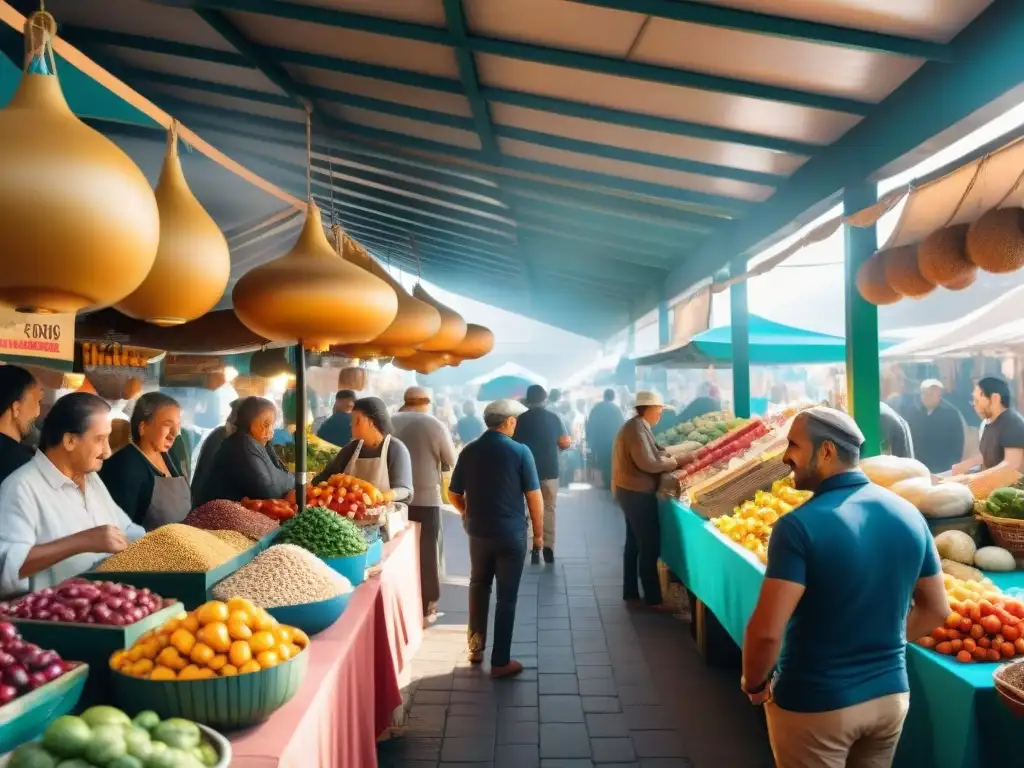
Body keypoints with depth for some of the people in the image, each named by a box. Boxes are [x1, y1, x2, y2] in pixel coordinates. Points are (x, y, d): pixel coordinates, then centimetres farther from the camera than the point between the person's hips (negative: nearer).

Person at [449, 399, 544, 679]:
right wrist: (538, 533, 1)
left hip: (478, 532, 4)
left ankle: (476, 647, 28)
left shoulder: (469, 451, 0)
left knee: (478, 586, 24)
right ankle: (500, 662, 12)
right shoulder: (520, 451, -10)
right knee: (507, 596, 6)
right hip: (511, 534, -3)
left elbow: (454, 494, 7)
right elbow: (534, 497, -10)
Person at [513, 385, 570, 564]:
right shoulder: (554, 417, -4)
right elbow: (566, 443, -4)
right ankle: (548, 546, -1)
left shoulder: (520, 419, -5)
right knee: (549, 509, 9)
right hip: (549, 470, 0)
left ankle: (534, 548, 6)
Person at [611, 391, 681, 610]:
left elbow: (650, 453, 12)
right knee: (649, 546, -3)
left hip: (632, 491, 11)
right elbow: (648, 464, -25)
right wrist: (670, 463, -11)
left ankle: (630, 591, 26)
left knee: (634, 543, 17)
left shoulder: (637, 426, 11)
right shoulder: (637, 428, -21)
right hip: (637, 493, -11)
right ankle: (653, 599, 5)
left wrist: (666, 456, -4)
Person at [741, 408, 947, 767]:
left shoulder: (799, 525, -23)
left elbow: (766, 630, -27)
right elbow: (936, 610, 7)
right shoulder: (909, 515, -3)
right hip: (891, 695, 6)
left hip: (814, 705, -6)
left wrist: (754, 684, -9)